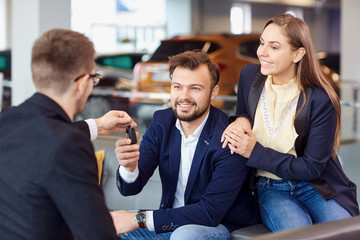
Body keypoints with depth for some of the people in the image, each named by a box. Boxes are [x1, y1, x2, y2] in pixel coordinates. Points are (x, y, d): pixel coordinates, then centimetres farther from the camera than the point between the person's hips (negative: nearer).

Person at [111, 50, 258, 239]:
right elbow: (130, 188, -6)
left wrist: (140, 219, -25)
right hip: (173, 222, 5)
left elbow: (211, 212, -25)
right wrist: (129, 168, -32)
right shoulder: (162, 121, -3)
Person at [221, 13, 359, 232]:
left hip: (314, 187, -1)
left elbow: (312, 168, -13)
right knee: (298, 232, -31)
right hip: (269, 187, 2)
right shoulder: (249, 75, -3)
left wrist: (255, 152, -19)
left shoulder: (320, 99, -16)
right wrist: (240, 121, -9)